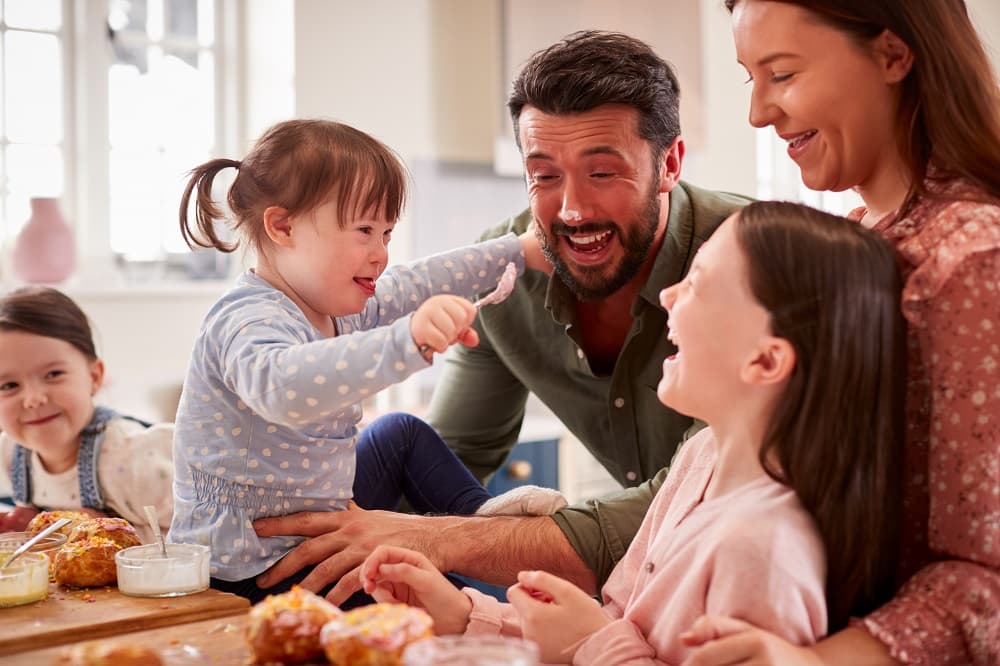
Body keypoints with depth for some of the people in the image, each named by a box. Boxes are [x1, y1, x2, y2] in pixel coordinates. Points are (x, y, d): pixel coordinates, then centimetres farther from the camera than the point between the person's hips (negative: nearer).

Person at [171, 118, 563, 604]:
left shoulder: (333, 306, 3)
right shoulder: (248, 321, -27)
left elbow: (418, 285, 19)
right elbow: (282, 385, -51)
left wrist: (518, 250, 23)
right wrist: (406, 341, -62)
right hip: (252, 572, -10)